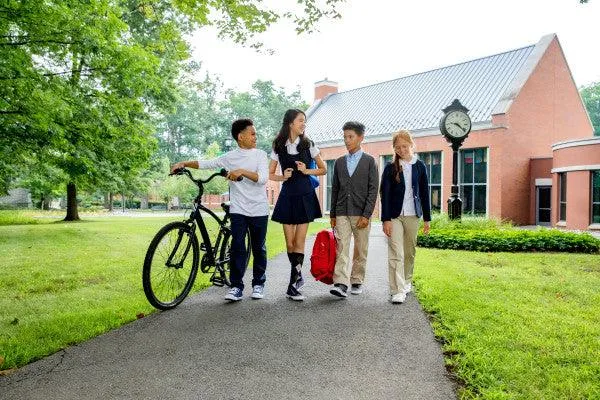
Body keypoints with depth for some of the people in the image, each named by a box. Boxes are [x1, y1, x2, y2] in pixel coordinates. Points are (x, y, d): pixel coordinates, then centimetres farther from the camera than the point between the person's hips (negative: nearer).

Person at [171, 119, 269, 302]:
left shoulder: (260, 154, 1)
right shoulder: (230, 157, 5)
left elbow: (263, 177, -13)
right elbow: (206, 164, 8)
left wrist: (242, 171, -26)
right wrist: (184, 163, -4)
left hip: (259, 210, 0)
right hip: (238, 209, 1)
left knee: (259, 248, 7)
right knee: (238, 247, -6)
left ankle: (258, 283, 20)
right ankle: (236, 286, 0)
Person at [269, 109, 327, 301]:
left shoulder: (308, 145, 3)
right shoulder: (278, 147, 3)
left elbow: (323, 169, 9)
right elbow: (270, 174, 9)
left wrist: (307, 171, -8)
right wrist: (283, 176, -11)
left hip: (305, 196, -1)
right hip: (287, 196, 1)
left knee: (299, 242, -4)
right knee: (290, 243, 2)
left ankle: (293, 286, -1)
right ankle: (298, 275, 24)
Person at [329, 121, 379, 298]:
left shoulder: (369, 161, 1)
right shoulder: (339, 162, 13)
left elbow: (373, 189, -4)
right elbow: (335, 189, 14)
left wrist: (366, 215, -12)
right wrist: (332, 214, 10)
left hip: (361, 213, -2)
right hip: (342, 213, 2)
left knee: (360, 251, 5)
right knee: (341, 249, -7)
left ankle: (357, 282, 17)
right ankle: (341, 284, -12)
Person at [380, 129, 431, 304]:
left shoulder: (419, 166, 5)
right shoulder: (391, 168, -2)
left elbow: (424, 193, 8)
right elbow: (384, 194, -4)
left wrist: (427, 218, 7)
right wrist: (386, 219, -10)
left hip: (412, 215, 2)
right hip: (395, 216, -2)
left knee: (410, 252, 11)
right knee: (396, 253, -7)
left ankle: (407, 281, 30)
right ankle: (398, 291, -7)